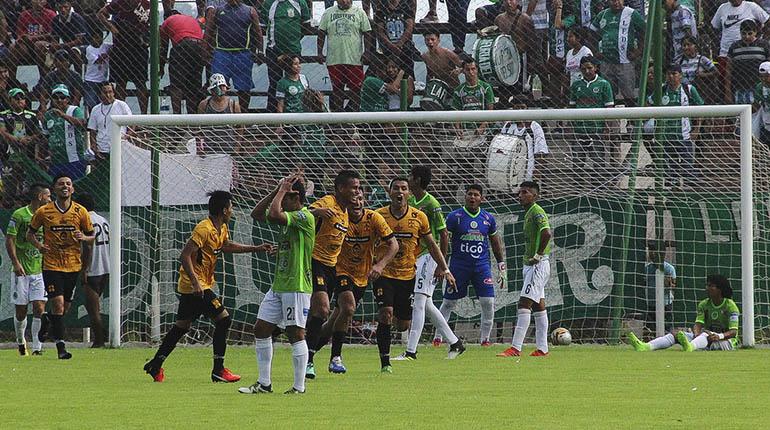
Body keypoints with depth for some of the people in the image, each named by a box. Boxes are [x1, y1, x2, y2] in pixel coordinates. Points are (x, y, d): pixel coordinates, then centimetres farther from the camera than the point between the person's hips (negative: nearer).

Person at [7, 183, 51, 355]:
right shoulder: (19, 215, -6)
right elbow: (9, 240, -8)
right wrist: (15, 263, -17)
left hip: (39, 270, 4)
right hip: (21, 270, -4)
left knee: (39, 309, -9)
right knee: (21, 311, 3)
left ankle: (37, 347, -10)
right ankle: (20, 341, 27)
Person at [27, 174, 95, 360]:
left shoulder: (81, 212, 1)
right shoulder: (43, 212, -3)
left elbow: (91, 237, 10)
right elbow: (30, 233, 10)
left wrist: (84, 238, -13)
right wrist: (38, 245, -10)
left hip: (73, 266, 3)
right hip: (52, 265, -3)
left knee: (66, 306, 10)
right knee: (58, 304, -13)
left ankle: (51, 320, 43)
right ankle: (60, 346, -9)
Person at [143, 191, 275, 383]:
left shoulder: (222, 229, 9)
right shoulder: (204, 229, -20)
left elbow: (227, 246, 30)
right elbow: (185, 255, -25)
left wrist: (257, 248, 26)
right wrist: (195, 282, -32)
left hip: (194, 286, 10)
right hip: (195, 285, -10)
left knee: (182, 326, 15)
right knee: (223, 319, -10)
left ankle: (155, 365, 20)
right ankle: (218, 370, -6)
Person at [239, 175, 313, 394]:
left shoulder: (305, 217, -14)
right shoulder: (289, 216, 14)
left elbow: (273, 214, -27)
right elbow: (257, 213, 15)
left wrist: (282, 190, -13)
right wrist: (277, 190, 6)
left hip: (297, 287, -10)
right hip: (278, 285, 10)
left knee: (295, 333, -6)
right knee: (261, 329, 8)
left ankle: (299, 386, -2)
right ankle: (264, 383, 14)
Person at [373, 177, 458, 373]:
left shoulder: (419, 217, 0)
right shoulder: (378, 216, -5)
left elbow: (431, 245, 11)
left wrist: (444, 269, 8)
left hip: (408, 275, 2)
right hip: (384, 274, -2)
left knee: (403, 325, 4)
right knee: (385, 314, -19)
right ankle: (385, 362, -11)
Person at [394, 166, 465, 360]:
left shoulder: (432, 204, -14)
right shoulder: (409, 201, 10)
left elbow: (443, 234, -12)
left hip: (429, 255, -9)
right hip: (415, 255, 9)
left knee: (419, 302, -12)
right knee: (427, 304, 12)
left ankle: (411, 351, -13)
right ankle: (455, 343, 22)